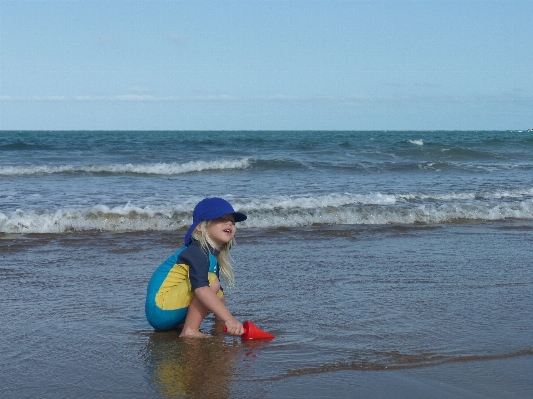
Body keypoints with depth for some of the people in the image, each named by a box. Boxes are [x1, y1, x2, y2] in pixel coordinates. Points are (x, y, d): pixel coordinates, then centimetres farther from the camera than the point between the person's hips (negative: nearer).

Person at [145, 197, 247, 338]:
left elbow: (218, 295, 19)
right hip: (161, 308, -10)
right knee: (212, 281, -20)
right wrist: (228, 318, -39)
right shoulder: (197, 252, -18)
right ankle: (190, 331, -20)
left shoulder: (213, 255, 12)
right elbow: (201, 289, -33)